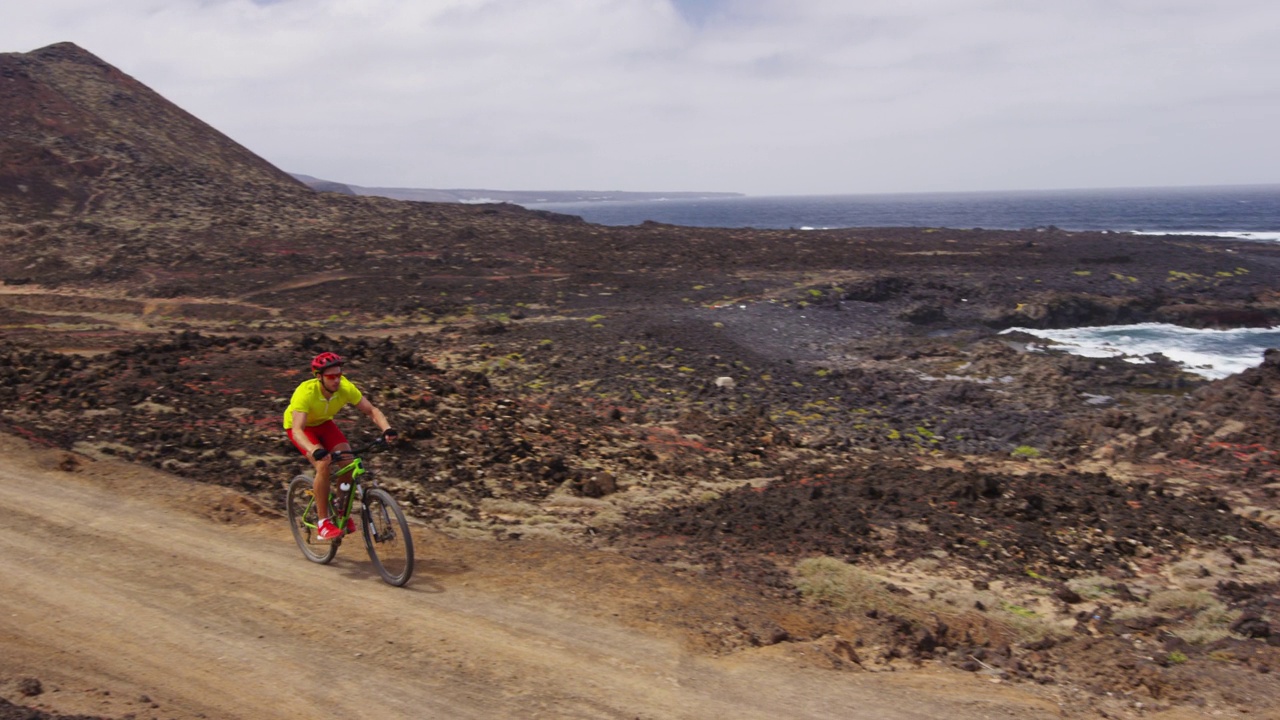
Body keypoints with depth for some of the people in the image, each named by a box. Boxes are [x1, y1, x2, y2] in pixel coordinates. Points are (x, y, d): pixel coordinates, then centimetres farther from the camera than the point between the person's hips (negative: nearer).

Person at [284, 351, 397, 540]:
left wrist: (387, 429, -40)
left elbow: (372, 410, -21)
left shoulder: (346, 388, -26)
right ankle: (323, 522, -14)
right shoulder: (305, 393, -38)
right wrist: (315, 451, -63)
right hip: (300, 426, -4)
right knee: (323, 464, -26)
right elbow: (297, 431, -46)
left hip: (323, 423, 4)